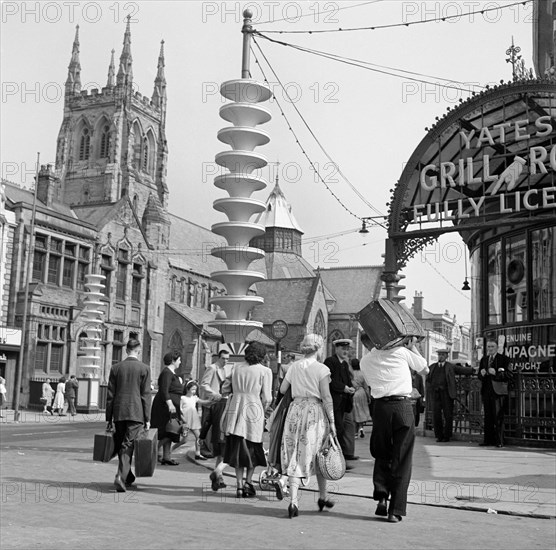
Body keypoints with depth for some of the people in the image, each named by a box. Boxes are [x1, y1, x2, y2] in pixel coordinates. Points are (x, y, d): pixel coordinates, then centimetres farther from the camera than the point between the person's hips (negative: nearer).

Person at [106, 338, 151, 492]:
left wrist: (109, 418, 10)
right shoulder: (144, 369, -3)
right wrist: (147, 419, 0)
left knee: (120, 445, 15)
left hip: (119, 413, 3)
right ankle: (121, 477, -17)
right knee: (128, 446, -2)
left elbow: (110, 395, 6)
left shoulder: (116, 368, 5)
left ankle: (127, 477, 27)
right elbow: (146, 395, -4)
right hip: (136, 413, -3)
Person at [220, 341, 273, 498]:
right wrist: (263, 410, 11)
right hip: (254, 409, -3)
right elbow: (267, 398, -6)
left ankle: (239, 485, 8)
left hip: (235, 409, 3)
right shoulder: (265, 371, -3)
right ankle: (248, 482, 9)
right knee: (253, 449, 13)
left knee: (238, 448, 9)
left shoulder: (237, 367, 8)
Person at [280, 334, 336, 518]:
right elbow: (326, 397, -9)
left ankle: (293, 500, -6)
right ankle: (323, 497, 26)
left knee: (295, 456, 4)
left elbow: (282, 389, 11)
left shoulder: (294, 367, 7)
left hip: (295, 410, 3)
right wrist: (332, 422, -6)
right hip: (315, 411, -3)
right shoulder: (321, 369, -5)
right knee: (319, 455, 13)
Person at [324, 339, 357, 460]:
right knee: (339, 428, -10)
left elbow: (348, 381, 19)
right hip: (334, 400, -9)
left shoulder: (345, 364, 20)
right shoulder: (329, 361, -8)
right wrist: (343, 388, -20)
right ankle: (345, 453, -8)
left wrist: (351, 389, -2)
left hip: (343, 401, 9)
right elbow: (330, 381, -16)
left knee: (337, 429, 10)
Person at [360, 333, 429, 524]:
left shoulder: (365, 361, 11)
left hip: (381, 406, 2)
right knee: (402, 459, 4)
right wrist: (412, 345, 31)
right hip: (403, 405, -2)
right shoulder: (400, 351, 6)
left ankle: (381, 496, 4)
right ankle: (396, 510, 3)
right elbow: (425, 369, 19)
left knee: (382, 455, 20)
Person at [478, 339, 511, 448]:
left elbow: (508, 375, -8)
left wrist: (495, 373, -20)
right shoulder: (484, 359, 19)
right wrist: (482, 374, -3)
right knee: (488, 417, 7)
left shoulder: (503, 359, 0)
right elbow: (479, 376, 20)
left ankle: (499, 441, -3)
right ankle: (488, 440, 11)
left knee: (498, 417, -6)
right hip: (486, 391, 5)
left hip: (498, 391, -5)